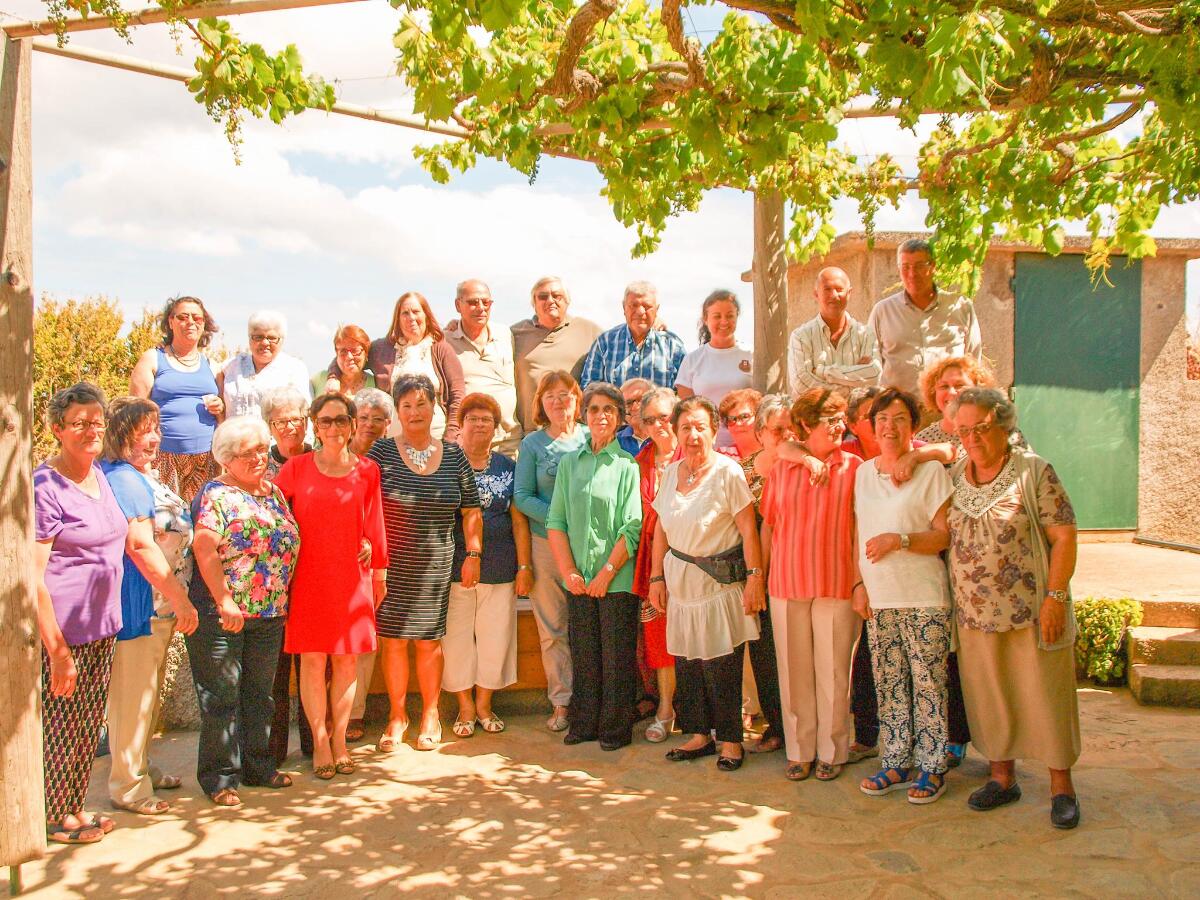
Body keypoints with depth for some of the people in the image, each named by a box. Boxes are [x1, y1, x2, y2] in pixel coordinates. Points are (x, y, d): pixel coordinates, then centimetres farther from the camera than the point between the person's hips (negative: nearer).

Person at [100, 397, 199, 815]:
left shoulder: (146, 477, 15)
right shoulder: (124, 479, -17)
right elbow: (141, 546, -22)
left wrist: (176, 599, 22)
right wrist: (180, 600, -18)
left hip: (161, 605, 10)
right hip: (138, 605, -10)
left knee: (148, 694, 20)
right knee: (132, 695, -1)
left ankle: (142, 766, 33)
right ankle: (128, 788, 8)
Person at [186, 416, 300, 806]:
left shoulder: (274, 493, 14)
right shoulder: (217, 494, -7)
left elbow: (288, 544, 19)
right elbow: (204, 547, -19)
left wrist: (282, 600, 12)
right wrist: (225, 600, -22)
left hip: (270, 615, 7)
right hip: (223, 615, -7)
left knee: (260, 694, 15)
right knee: (221, 697, 1)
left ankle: (259, 766, 27)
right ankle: (220, 777, 12)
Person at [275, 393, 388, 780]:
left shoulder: (366, 471, 5)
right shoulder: (297, 467, 2)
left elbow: (374, 525, 8)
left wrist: (379, 570, 10)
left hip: (352, 577, 1)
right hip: (308, 577, -1)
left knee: (347, 660, 6)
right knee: (313, 659, 1)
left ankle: (339, 740, 19)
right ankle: (320, 743, 13)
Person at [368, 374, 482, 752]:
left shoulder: (453, 455, 5)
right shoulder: (381, 452, -1)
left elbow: (471, 511, 9)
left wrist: (473, 554, 3)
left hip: (435, 565, 1)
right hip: (391, 565, -1)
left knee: (429, 641, 8)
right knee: (394, 640, 4)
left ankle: (430, 714, 24)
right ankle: (397, 714, 20)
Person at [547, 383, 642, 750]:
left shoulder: (627, 465, -2)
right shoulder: (569, 463, 9)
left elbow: (633, 528, -8)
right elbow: (555, 522, 6)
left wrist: (607, 573, -12)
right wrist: (569, 572, -4)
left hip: (618, 579, -3)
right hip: (578, 579, 3)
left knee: (617, 657, 4)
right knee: (583, 655, 10)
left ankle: (616, 729, 16)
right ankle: (583, 723, 23)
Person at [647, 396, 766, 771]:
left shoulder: (728, 472, -10)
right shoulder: (671, 472, 7)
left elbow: (748, 529, -11)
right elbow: (661, 527, 12)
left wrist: (755, 577, -15)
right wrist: (657, 576, 10)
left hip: (719, 582, -5)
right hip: (680, 582, 5)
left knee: (721, 666, -1)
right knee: (685, 663, 9)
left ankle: (730, 740, 13)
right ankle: (699, 734, 22)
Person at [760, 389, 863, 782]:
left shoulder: (853, 466, 0)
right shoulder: (782, 470, 7)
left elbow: (860, 527, -1)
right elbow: (768, 526, 10)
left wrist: (861, 580, -6)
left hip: (836, 584, -2)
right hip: (786, 583, 2)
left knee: (833, 671, 4)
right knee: (794, 670, 9)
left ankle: (831, 751, 19)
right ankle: (800, 750, 21)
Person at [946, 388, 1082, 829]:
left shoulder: (1033, 470, -7)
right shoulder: (954, 476, 7)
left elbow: (1064, 536, -9)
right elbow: (942, 535, 15)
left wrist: (1055, 597, -14)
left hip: (1030, 609, -4)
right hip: (974, 612, 4)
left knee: (1045, 694, 3)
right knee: (988, 697, 12)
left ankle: (1061, 787, 17)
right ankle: (1002, 777, 28)